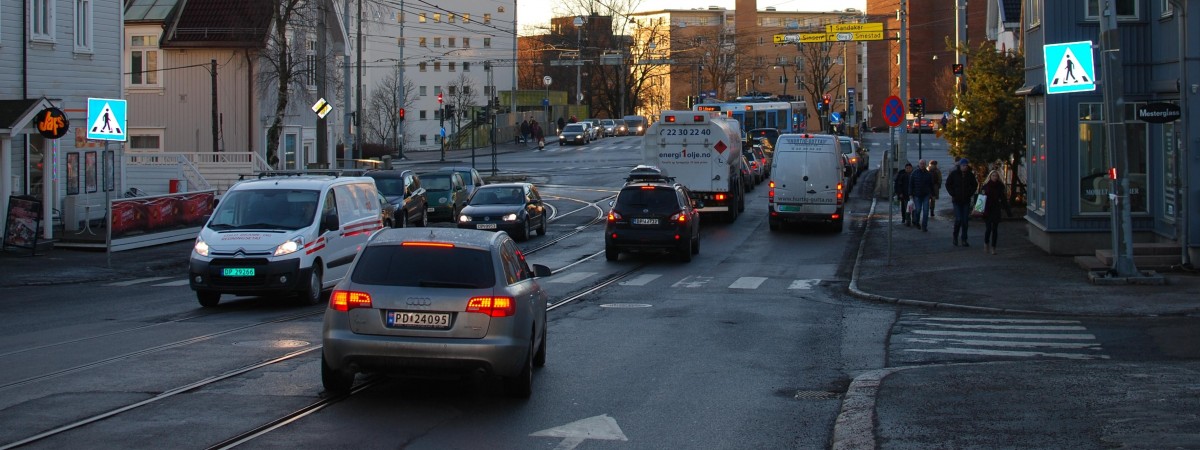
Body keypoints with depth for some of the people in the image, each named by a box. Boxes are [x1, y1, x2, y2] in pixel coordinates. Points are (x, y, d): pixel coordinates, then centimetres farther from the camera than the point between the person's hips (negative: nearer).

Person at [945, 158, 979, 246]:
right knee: (958, 219, -11)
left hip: (966, 200, 3)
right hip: (957, 201, -3)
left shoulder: (970, 175, 3)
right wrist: (953, 194, -6)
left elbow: (975, 185, 16)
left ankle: (964, 240, 8)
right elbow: (948, 184, 2)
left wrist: (970, 193, 2)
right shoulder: (954, 174, -4)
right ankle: (955, 237, 10)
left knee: (965, 221, 1)